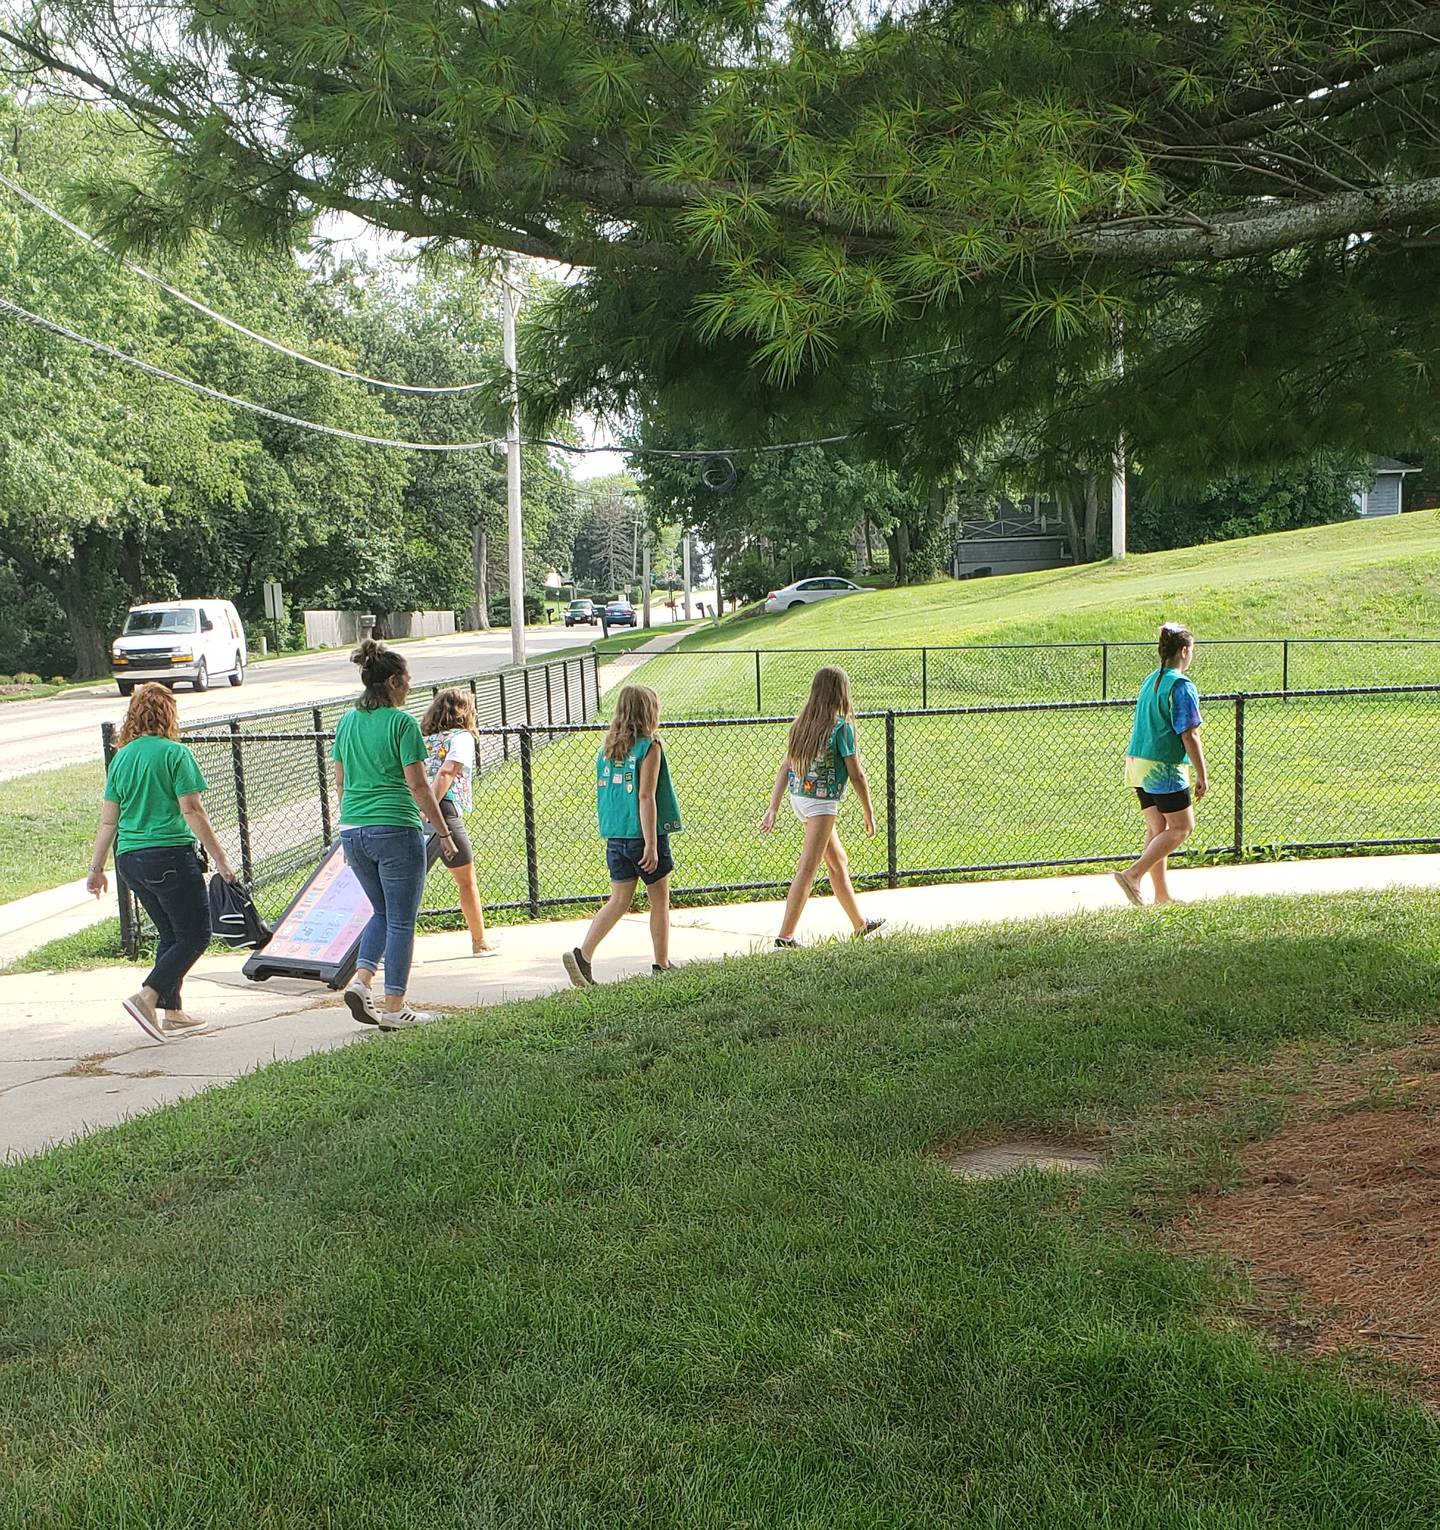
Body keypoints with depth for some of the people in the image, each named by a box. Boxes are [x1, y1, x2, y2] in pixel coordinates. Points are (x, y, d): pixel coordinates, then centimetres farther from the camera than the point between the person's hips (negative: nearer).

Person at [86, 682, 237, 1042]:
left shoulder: (121, 758, 10)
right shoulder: (175, 753, -8)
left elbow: (108, 820, 11)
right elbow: (192, 812, -12)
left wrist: (96, 868, 19)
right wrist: (220, 860, -10)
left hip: (129, 860, 7)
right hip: (170, 856, -7)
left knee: (170, 934, 19)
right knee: (195, 935, 1)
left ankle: (173, 1011, 20)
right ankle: (146, 997, -13)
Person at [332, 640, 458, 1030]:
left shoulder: (347, 722, 10)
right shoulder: (402, 723, -9)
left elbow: (341, 782, 15)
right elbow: (417, 785, -11)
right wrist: (444, 833, -4)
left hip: (353, 831, 7)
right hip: (396, 830, -6)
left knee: (383, 912, 22)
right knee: (401, 921, 4)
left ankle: (361, 981, 5)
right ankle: (394, 1008, 7)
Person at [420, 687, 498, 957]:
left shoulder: (424, 739, 22)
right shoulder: (462, 736, 3)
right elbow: (445, 773, -12)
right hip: (444, 810, -5)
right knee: (466, 879, 12)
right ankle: (480, 941, 24)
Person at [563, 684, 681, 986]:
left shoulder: (608, 747, 8)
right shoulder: (649, 747, -12)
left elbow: (602, 793, 12)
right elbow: (646, 797, -17)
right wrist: (651, 844, -17)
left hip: (615, 837, 6)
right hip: (643, 835, -6)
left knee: (619, 901, 9)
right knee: (660, 901, 10)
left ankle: (582, 954, -7)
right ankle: (661, 965, 18)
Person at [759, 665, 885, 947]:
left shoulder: (803, 722, 6)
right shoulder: (841, 726, -13)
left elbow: (785, 767, 5)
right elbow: (857, 775, -10)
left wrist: (773, 809, 6)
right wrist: (869, 813, 0)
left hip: (798, 797, 8)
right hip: (822, 801, -8)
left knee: (839, 862, 20)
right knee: (807, 870, -7)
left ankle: (860, 923, 33)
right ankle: (785, 934, -9)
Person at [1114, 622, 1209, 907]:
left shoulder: (1149, 681, 13)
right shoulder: (1182, 685, -13)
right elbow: (1189, 736, -16)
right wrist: (1202, 776, -11)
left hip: (1137, 763, 9)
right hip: (1163, 767, -8)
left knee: (1156, 828, 12)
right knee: (1182, 827, 1)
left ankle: (1161, 895, 15)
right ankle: (1133, 874, -9)